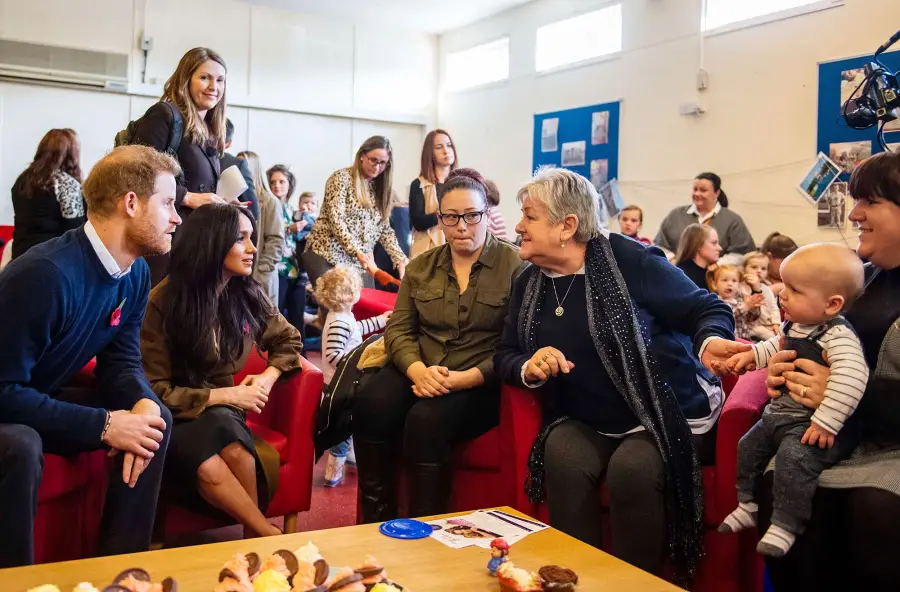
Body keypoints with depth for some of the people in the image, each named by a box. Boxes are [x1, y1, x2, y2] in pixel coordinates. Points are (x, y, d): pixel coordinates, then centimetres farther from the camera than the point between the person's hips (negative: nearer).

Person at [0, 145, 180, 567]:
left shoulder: (137, 273, -6)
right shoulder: (45, 274, -33)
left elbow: (121, 357, 1)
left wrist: (142, 403, -22)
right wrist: (103, 425, -29)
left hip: (45, 402, 8)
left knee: (155, 419, -8)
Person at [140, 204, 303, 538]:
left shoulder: (248, 294, 2)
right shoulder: (162, 302, -11)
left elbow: (287, 340, 18)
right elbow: (155, 391, -10)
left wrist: (269, 377, -3)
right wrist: (224, 396, -16)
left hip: (222, 415, 3)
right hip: (176, 419, -3)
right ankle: (269, 535, -19)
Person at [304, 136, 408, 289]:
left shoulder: (380, 188, 13)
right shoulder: (342, 178, -5)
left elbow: (385, 229, 13)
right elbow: (336, 220, -15)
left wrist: (401, 259, -2)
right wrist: (358, 252, -26)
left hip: (361, 263, 6)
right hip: (327, 256, -6)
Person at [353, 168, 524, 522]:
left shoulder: (513, 265, -2)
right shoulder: (420, 267, 15)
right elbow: (398, 329, 8)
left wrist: (464, 379, -21)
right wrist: (418, 370, -14)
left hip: (479, 385, -4)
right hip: (418, 373, 4)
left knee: (426, 418, -33)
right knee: (370, 403, -26)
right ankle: (377, 519, -12)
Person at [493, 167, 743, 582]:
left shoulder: (631, 260, -13)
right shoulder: (529, 284, 5)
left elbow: (707, 309, -9)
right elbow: (505, 356, 10)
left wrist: (711, 341, -33)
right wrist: (529, 368, -14)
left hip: (669, 416, -4)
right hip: (586, 423, 4)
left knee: (633, 468, -32)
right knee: (562, 456, -27)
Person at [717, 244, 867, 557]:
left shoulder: (837, 336, -24)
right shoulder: (795, 324, 4)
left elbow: (851, 376, -38)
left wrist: (826, 423, -38)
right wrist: (753, 354, 12)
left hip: (811, 424, -10)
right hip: (780, 414, 10)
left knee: (793, 457, -30)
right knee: (749, 446, 15)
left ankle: (785, 526, -16)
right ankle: (748, 506, 32)